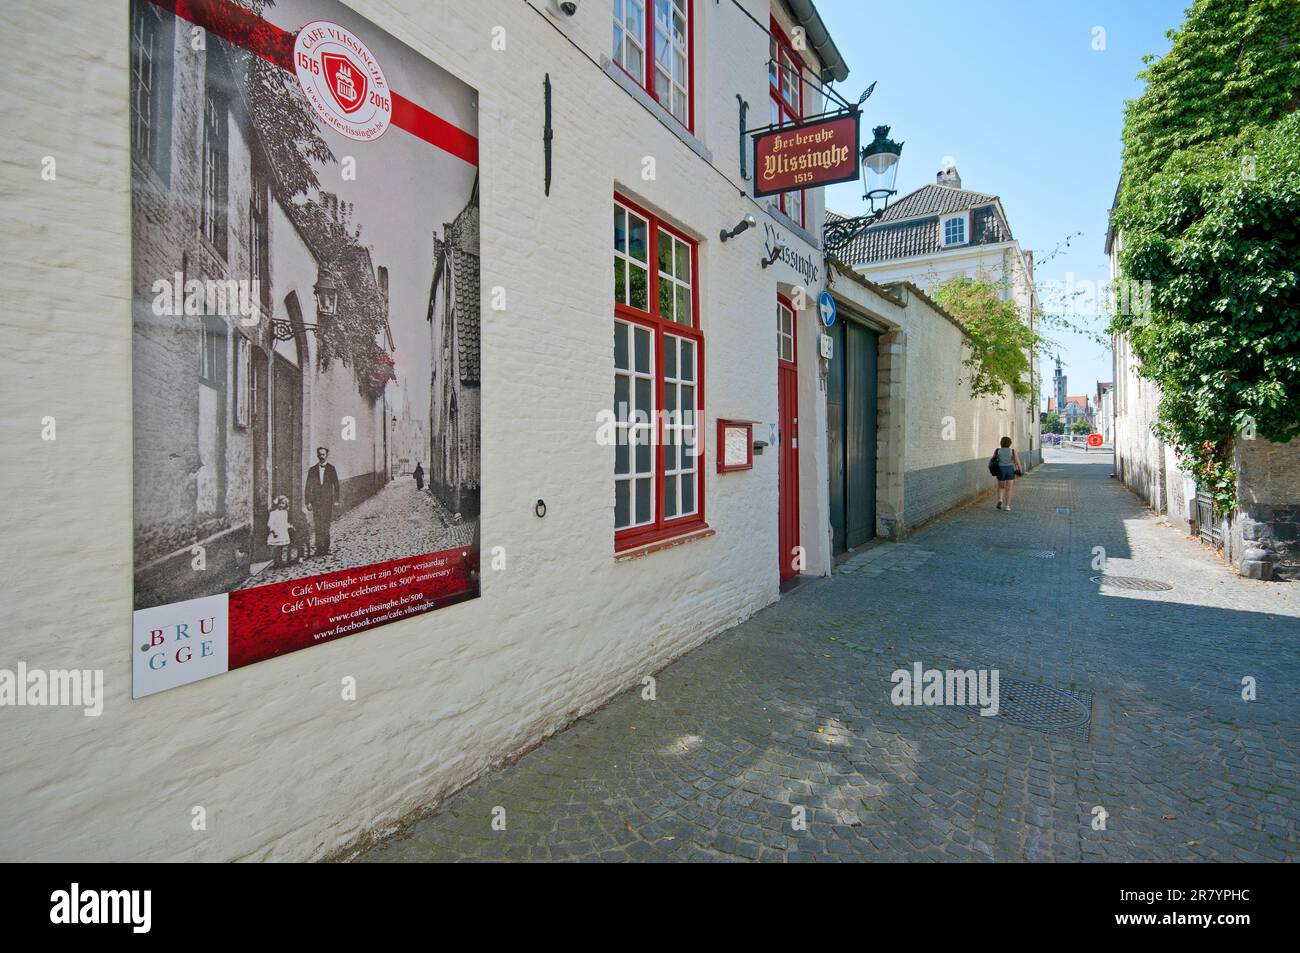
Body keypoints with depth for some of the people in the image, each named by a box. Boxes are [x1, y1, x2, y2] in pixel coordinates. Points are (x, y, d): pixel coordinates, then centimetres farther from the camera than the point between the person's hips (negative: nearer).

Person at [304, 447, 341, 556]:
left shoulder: (331, 469, 7)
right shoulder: (312, 470, 10)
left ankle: (326, 548, 1)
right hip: (316, 501, 1)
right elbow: (308, 487, 10)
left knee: (326, 526, -5)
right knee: (318, 526, -3)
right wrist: (308, 502, 1)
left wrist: (336, 500, -2)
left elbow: (336, 485, 6)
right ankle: (319, 548, -1)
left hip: (328, 501, -1)